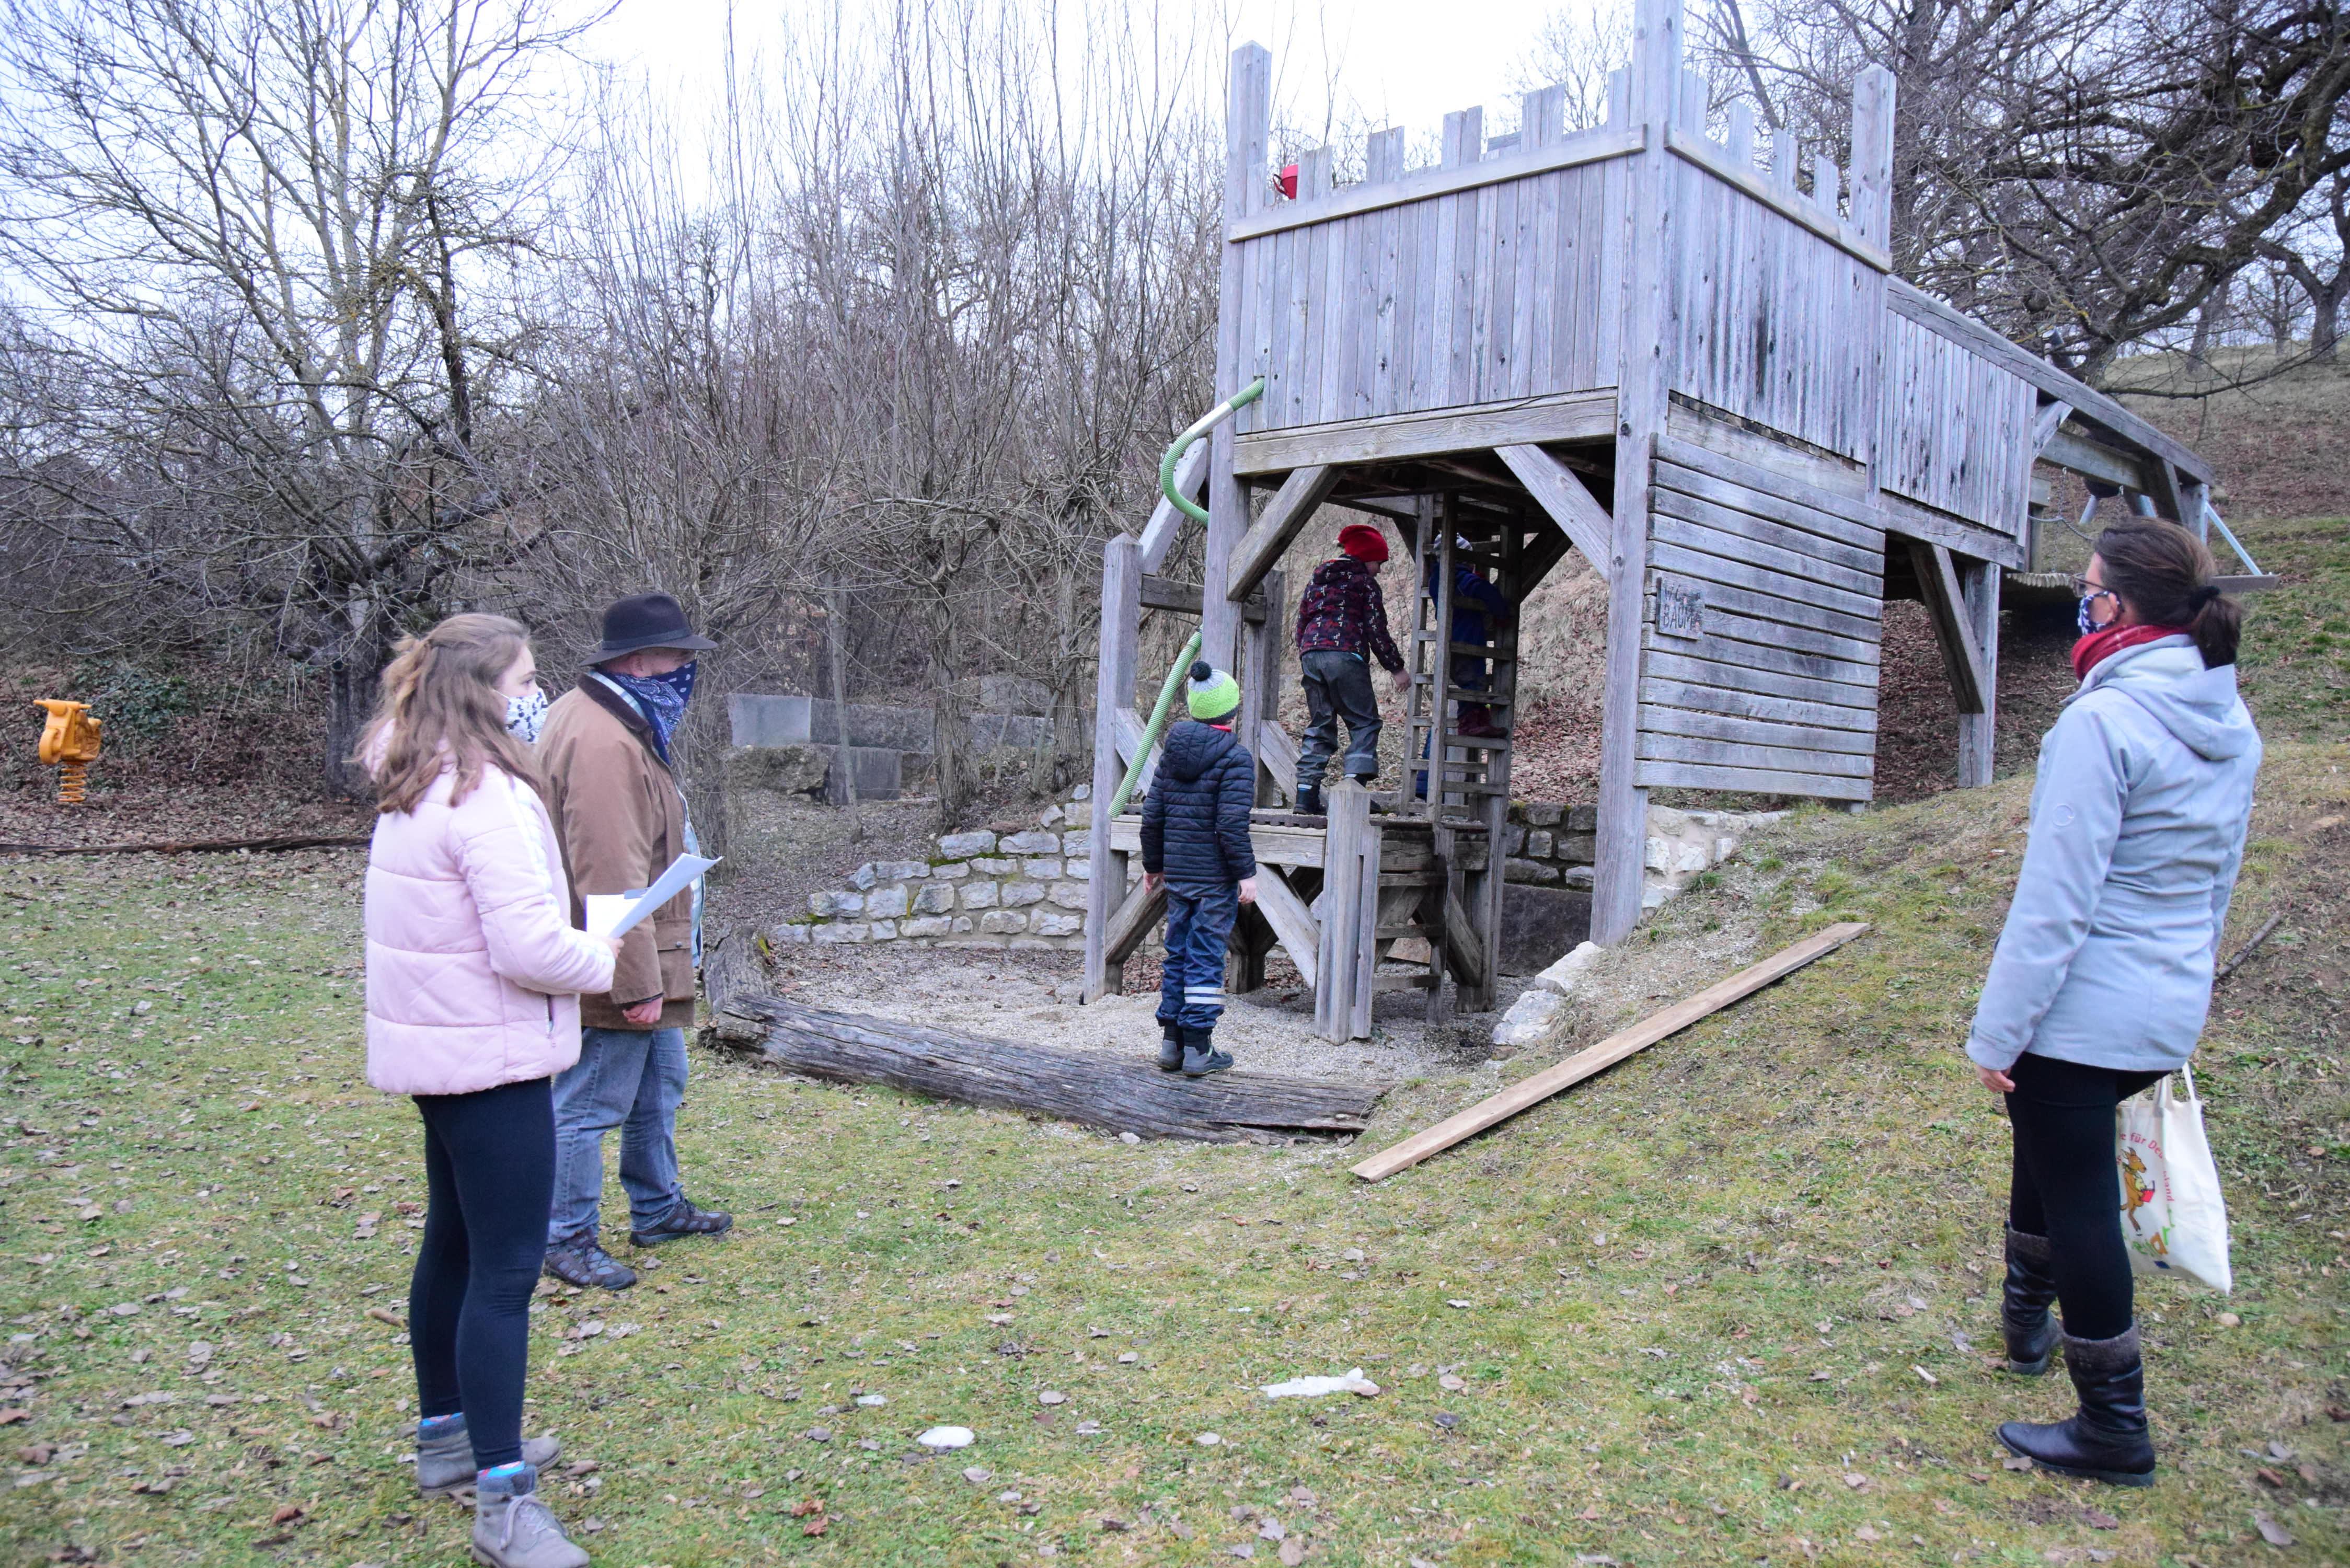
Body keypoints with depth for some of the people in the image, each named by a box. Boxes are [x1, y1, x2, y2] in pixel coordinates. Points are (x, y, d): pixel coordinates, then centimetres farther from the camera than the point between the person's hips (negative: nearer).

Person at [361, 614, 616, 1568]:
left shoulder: (415, 791, 9)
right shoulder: (488, 799, -21)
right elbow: (529, 948, -26)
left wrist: (580, 944, 4)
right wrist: (601, 959, -8)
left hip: (437, 1048, 10)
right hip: (491, 1057, -10)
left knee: (456, 1245, 21)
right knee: (505, 1269, -6)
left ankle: (446, 1436, 37)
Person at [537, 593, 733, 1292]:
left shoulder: (616, 724, 11)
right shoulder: (603, 744, -24)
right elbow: (611, 878, -28)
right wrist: (637, 982, -26)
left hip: (644, 960, 11)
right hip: (619, 969, -11)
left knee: (659, 1086, 23)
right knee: (593, 1103, 2)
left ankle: (659, 1208, 38)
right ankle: (568, 1240, 16)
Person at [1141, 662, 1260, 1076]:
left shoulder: (1171, 753, 8)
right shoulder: (1236, 758, -12)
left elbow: (1152, 816, 10)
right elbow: (1232, 824, -18)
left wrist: (1153, 864, 19)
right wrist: (1247, 873, -12)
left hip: (1177, 872, 6)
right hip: (1216, 876, -6)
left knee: (1178, 953, 13)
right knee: (1206, 957, -1)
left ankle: (1171, 1042, 17)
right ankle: (1198, 1048, 3)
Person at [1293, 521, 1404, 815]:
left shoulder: (1317, 579, 23)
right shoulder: (1364, 581, 4)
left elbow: (1301, 622, 23)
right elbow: (1376, 630, 0)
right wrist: (1396, 667, 6)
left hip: (1311, 655, 6)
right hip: (1346, 656, -6)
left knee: (1320, 725, 10)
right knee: (1364, 721, 0)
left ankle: (1306, 791, 2)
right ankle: (1355, 782, -16)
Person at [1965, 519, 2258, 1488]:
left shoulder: (2103, 720, -20)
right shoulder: (2232, 726, 6)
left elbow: (2055, 897, -21)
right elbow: (2219, 880, 16)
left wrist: (1999, 1029, -15)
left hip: (2081, 1010, -8)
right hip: (2169, 1013, 8)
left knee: (2077, 1202, 5)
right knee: (2049, 1150, 27)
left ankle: (2114, 1432, 17)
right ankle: (2028, 1322, 44)